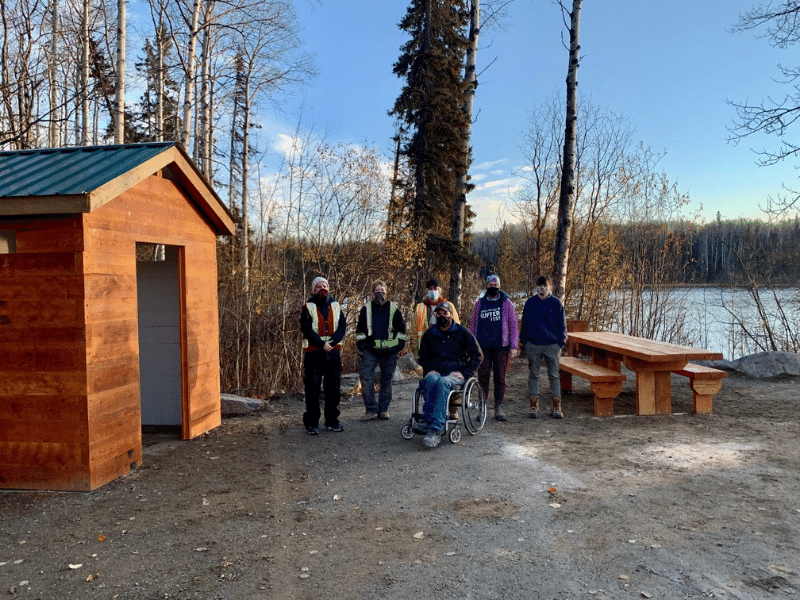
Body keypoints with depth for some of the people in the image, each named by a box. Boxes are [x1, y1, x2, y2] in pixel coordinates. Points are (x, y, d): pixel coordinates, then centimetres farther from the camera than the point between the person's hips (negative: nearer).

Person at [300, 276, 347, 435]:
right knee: (312, 389, -1)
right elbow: (306, 328, -9)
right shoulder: (308, 307, 1)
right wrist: (322, 344, -18)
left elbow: (343, 326, 2)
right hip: (313, 353, -3)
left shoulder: (336, 306, 11)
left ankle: (332, 420, 19)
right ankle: (312, 423, 7)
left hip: (333, 352, 4)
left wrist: (332, 342, -14)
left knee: (334, 388, 8)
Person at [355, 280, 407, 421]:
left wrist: (400, 345, 5)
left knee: (387, 380, 5)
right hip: (370, 349, 0)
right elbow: (360, 329, 14)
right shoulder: (366, 308, 9)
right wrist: (361, 346, 6)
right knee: (365, 375, -14)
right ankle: (371, 409, -7)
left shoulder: (393, 309, 8)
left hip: (390, 351, 0)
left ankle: (384, 409, 17)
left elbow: (401, 329, 13)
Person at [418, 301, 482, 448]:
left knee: (443, 382, -37)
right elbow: (423, 356, 26)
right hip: (436, 372, 3)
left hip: (456, 374, -3)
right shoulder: (430, 334, 14)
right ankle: (433, 423, -40)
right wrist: (430, 369, 4)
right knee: (430, 380, -35)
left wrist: (463, 373, -6)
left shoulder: (462, 332, 6)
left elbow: (477, 355, 7)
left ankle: (435, 429, -45)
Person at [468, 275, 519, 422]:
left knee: (500, 377, 3)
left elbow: (513, 325, 4)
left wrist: (513, 346, -3)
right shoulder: (479, 303, 10)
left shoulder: (506, 303, 4)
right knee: (483, 376, 1)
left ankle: (499, 408, 12)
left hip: (501, 346, -1)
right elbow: (473, 324, 14)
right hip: (483, 346, 1)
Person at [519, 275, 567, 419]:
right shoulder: (530, 302, 4)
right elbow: (524, 323, 8)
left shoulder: (556, 303, 1)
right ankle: (533, 406, 15)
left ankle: (557, 407, 12)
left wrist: (561, 341, -2)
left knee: (554, 375, 4)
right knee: (533, 375, 6)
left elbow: (562, 324, 4)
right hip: (533, 345, 1)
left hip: (552, 345, -1)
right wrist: (524, 341, 4)